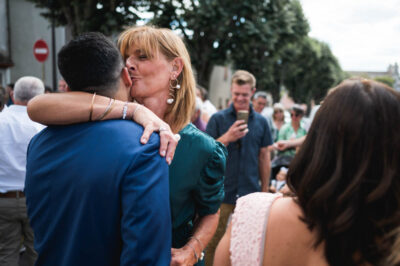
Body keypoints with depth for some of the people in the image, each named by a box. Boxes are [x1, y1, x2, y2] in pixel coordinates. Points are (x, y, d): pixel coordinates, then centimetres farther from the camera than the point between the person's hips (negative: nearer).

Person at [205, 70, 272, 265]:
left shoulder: (261, 122, 7)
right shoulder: (218, 119, -1)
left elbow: (264, 157, 12)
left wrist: (265, 189, 12)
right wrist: (227, 138, -20)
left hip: (250, 193, 2)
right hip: (221, 192, -2)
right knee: (213, 242, 5)